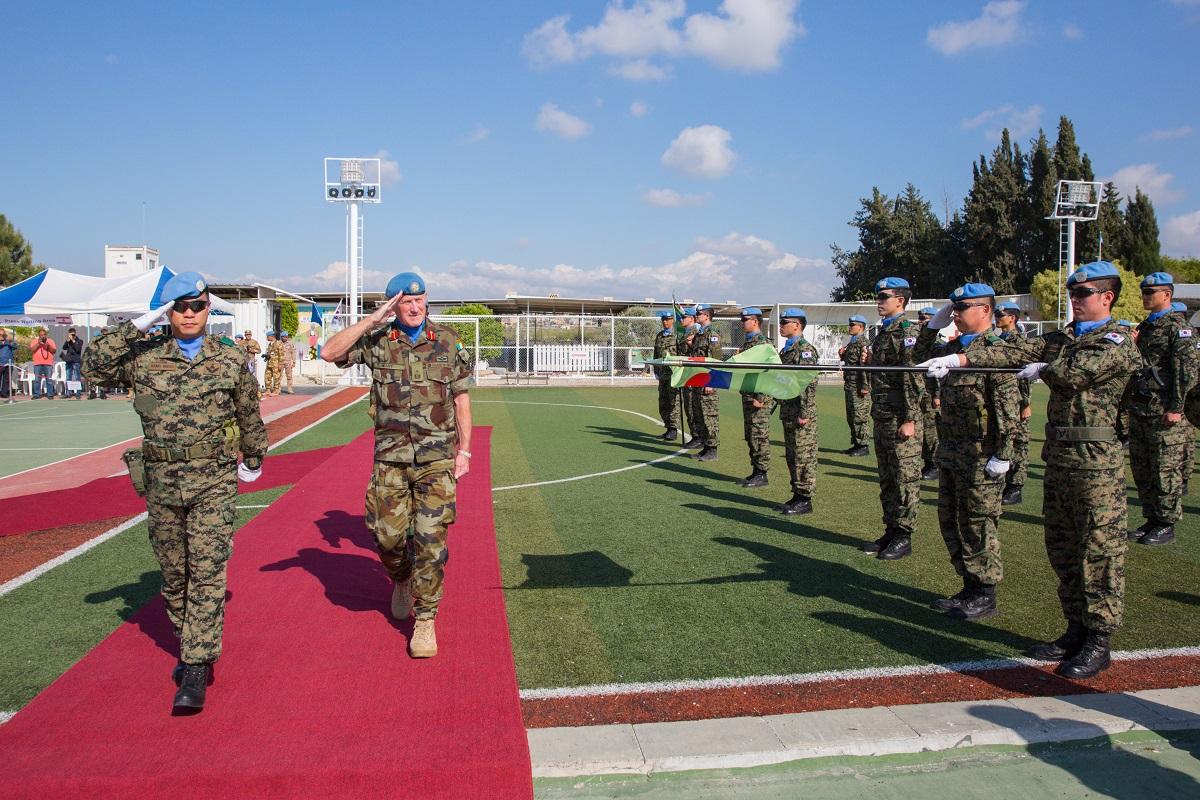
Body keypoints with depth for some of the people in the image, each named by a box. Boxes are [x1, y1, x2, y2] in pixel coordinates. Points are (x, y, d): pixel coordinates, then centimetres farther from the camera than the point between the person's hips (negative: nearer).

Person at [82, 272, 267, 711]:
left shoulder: (230, 359, 2)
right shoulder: (145, 357, 5)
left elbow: (250, 415, 13)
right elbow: (94, 366, -7)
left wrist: (253, 461, 22)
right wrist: (136, 326, -10)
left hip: (214, 481, -3)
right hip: (161, 481, 3)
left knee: (207, 573, -9)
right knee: (173, 574, 14)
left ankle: (195, 671, -7)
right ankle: (190, 647, 33)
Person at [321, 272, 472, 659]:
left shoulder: (447, 341, 3)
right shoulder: (377, 340, 2)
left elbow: (461, 399, 8)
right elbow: (330, 352, -13)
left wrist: (464, 449, 4)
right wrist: (373, 319, -16)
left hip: (436, 456, -1)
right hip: (390, 456, 1)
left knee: (430, 537, -4)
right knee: (387, 534, 3)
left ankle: (425, 620, 6)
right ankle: (403, 581, 36)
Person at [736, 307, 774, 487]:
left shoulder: (762, 343, -14)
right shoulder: (746, 343, 15)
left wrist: (760, 398, -21)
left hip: (759, 399, -10)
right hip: (747, 396, 10)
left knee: (760, 436, -4)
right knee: (750, 436, 13)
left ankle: (762, 475, 3)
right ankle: (755, 472, 20)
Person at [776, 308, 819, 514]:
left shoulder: (805, 349, -13)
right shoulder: (786, 349, 16)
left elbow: (810, 383, -19)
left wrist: (804, 414, -22)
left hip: (801, 415, -10)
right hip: (788, 412, 10)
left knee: (804, 456, -3)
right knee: (791, 456, 14)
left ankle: (805, 500, 2)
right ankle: (797, 495, 23)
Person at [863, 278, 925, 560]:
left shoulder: (907, 331, -11)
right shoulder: (883, 332, 17)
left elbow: (913, 379, -17)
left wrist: (910, 420, -21)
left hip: (901, 420, -9)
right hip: (882, 419, 10)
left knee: (905, 478, -1)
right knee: (887, 478, 14)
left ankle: (903, 537, 5)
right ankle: (891, 531, 22)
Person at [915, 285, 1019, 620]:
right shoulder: (953, 347, 12)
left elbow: (1008, 407, -17)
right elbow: (920, 356, 28)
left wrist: (1002, 455, -19)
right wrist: (933, 325, 13)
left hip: (980, 457, -9)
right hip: (950, 452, 9)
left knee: (978, 526, 1)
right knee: (951, 523, 14)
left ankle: (985, 597, 13)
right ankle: (970, 588, 27)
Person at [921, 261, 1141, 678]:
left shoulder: (1119, 343, -6)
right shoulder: (1061, 339, 15)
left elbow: (1077, 372, -22)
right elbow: (1014, 351, 3)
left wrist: (1043, 369, -1)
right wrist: (957, 359, -10)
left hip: (1097, 461, -8)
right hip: (1058, 456, 8)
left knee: (1100, 550, -1)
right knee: (1061, 547, 12)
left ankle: (1099, 640, 7)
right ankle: (1076, 630, 23)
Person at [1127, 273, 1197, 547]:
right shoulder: (1143, 327, 17)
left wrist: (1175, 408, -17)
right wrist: (1131, 403, 14)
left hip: (1165, 413, -8)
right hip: (1139, 411, 8)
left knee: (1166, 471, -2)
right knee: (1141, 469, 12)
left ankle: (1167, 525, 6)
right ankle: (1151, 519, 22)